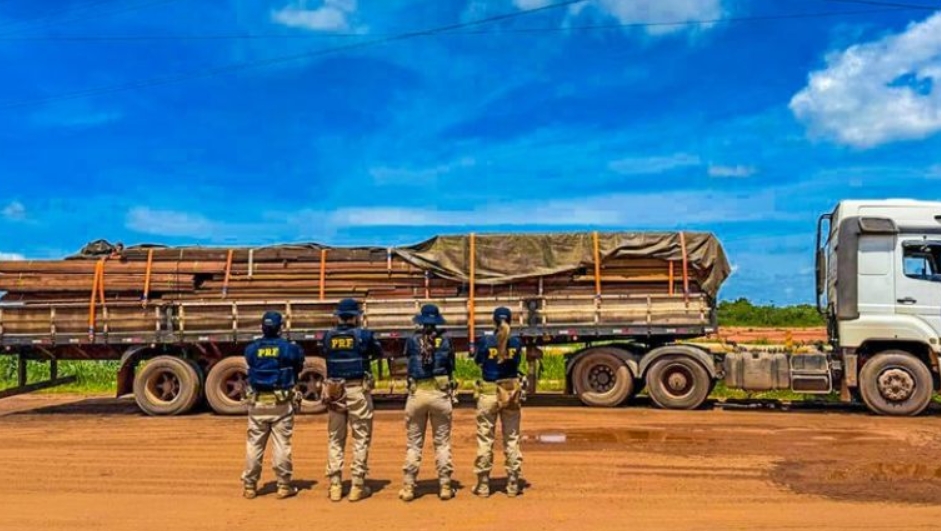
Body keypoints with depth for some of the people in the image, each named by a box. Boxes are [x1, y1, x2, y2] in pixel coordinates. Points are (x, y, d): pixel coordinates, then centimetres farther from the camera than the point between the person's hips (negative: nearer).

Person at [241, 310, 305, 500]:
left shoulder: (251, 349, -1)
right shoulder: (289, 347, -6)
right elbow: (298, 367, 7)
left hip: (257, 402, 2)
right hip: (281, 402, -2)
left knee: (254, 443, 9)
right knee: (282, 444, 4)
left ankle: (250, 486, 15)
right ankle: (284, 486, 8)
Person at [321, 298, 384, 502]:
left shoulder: (328, 336, 2)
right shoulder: (363, 335, -5)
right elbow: (379, 353, 10)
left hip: (334, 391, 3)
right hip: (358, 389, -3)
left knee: (335, 438, 12)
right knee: (361, 437, 5)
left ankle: (335, 485, 12)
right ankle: (357, 486, 6)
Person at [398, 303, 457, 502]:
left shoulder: (412, 340, -1)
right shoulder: (445, 339, -1)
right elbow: (451, 366, 6)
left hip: (417, 394, 1)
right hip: (440, 394, 0)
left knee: (414, 443, 9)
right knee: (442, 442, 9)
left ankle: (408, 487, 11)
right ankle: (445, 486, 11)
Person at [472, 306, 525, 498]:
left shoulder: (485, 340, -7)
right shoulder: (516, 341, -2)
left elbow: (478, 361, 9)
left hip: (488, 393, -1)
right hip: (511, 392, 2)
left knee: (485, 439, 7)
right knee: (512, 439, 11)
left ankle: (483, 485, 13)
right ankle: (512, 484, 16)